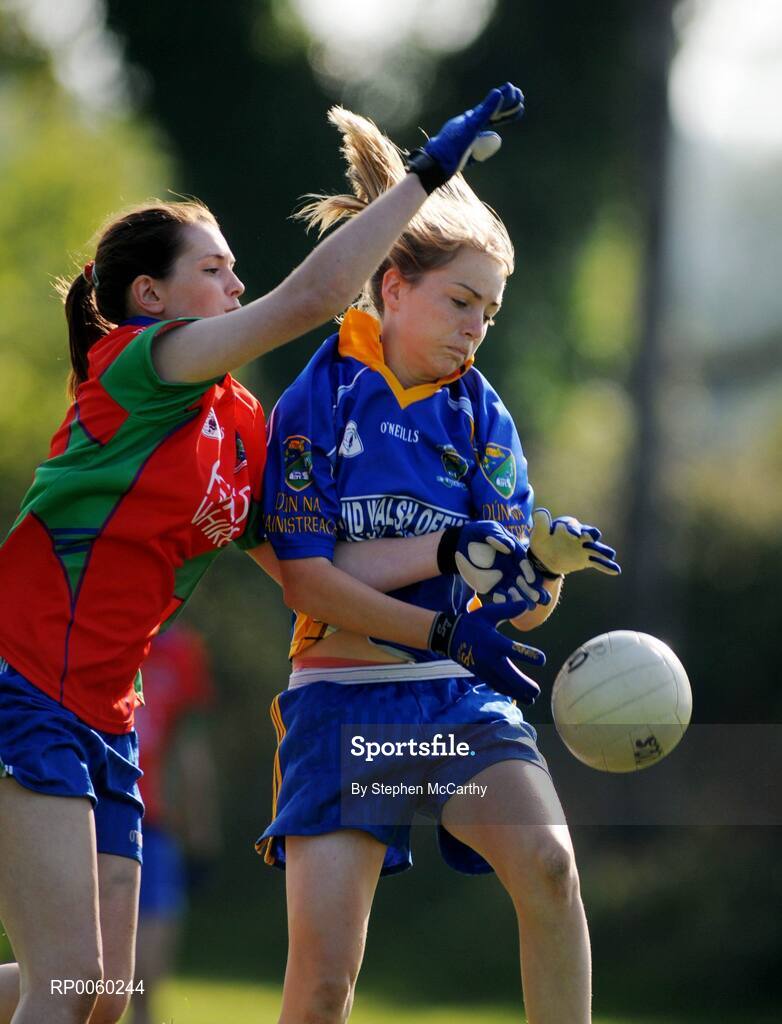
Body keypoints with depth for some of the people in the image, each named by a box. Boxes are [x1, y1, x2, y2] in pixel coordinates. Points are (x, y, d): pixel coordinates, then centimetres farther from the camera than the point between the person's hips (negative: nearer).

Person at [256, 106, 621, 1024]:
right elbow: (307, 579, -10)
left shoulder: (480, 414, 8)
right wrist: (445, 550, -20)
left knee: (548, 862, -27)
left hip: (462, 700, 2)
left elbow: (521, 607, 3)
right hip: (343, 698, -2)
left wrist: (545, 562, -20)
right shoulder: (315, 403, -2)